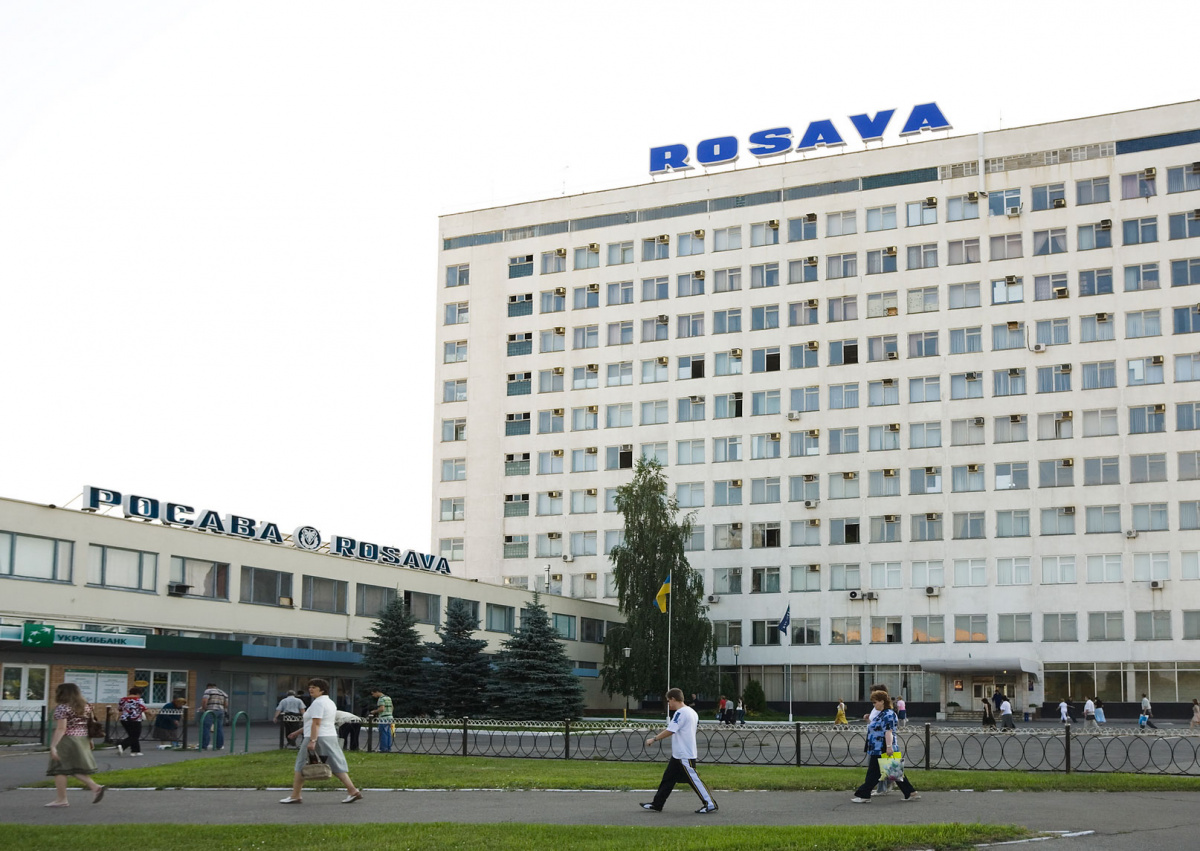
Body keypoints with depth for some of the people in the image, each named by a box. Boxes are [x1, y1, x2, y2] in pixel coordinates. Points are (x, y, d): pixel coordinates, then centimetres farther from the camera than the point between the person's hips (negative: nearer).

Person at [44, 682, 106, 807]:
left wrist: (53, 746, -20)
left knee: (59, 770, 1)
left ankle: (61, 799, 1)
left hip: (66, 741, -8)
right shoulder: (85, 706, 11)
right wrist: (90, 740, 22)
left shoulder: (62, 708, -11)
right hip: (82, 740, 8)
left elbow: (61, 729, -18)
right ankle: (95, 787, -1)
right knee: (75, 770, 15)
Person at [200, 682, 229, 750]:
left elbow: (204, 701, -14)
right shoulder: (223, 693, 18)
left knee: (206, 729, -5)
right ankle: (219, 746, 15)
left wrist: (204, 709, -2)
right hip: (220, 712, 6)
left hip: (210, 712, -6)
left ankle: (204, 746, -9)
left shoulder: (208, 691, 0)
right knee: (219, 729, 12)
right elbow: (226, 705, 14)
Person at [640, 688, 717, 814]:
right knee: (668, 778, 12)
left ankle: (710, 804, -2)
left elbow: (670, 731, -22)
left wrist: (653, 739, -14)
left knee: (693, 779, -6)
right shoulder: (692, 712, 13)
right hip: (678, 755, 10)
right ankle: (657, 804, 17)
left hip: (684, 755, -10)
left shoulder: (680, 713, -17)